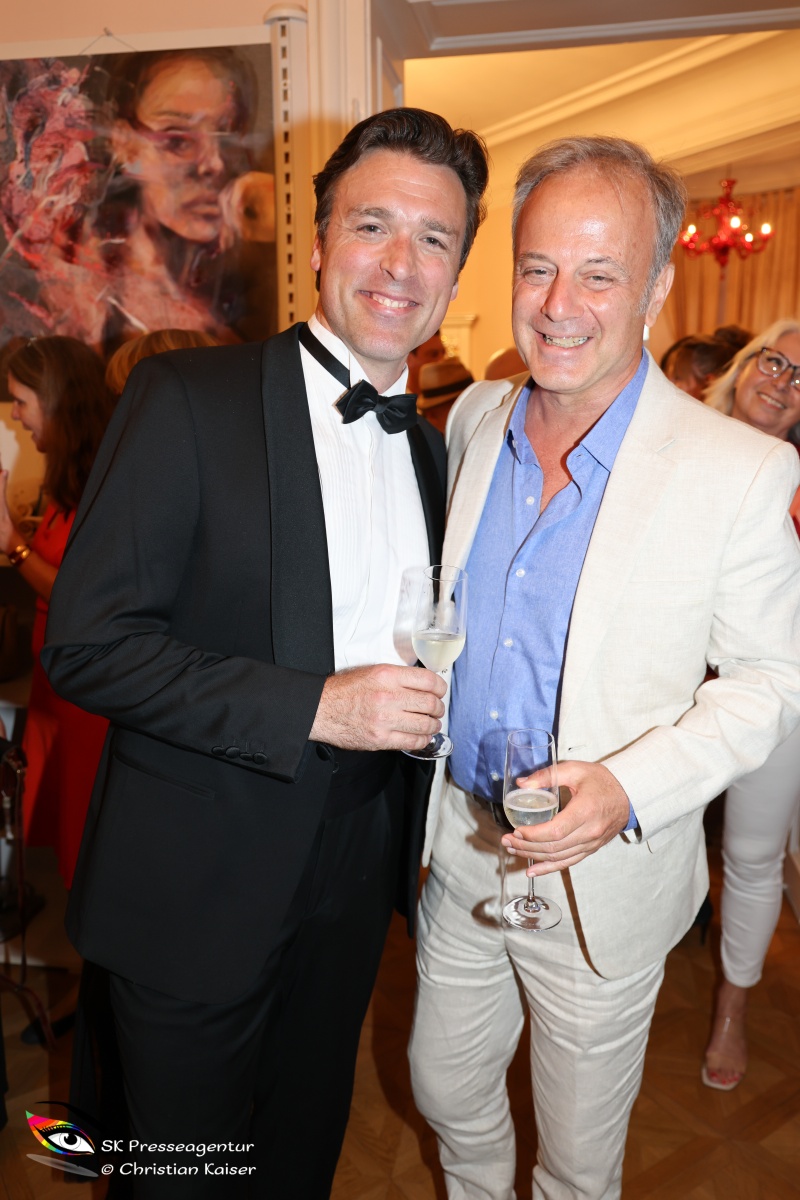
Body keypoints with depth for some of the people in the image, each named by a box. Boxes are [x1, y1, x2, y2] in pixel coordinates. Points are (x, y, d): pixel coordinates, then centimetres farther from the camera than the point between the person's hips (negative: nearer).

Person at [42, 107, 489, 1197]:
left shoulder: (429, 446, 6)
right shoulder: (188, 399, -14)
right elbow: (87, 641, -19)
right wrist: (314, 705, -24)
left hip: (353, 885, 5)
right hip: (197, 889, -5)